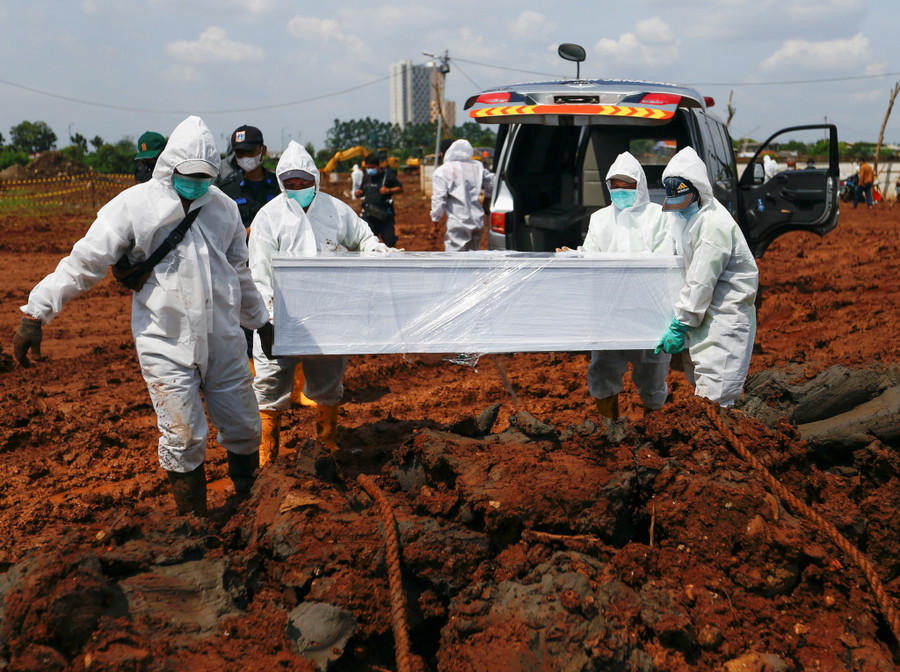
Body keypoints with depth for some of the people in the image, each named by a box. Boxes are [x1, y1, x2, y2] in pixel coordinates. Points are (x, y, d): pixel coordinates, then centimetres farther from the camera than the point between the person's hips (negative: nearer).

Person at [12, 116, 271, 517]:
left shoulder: (222, 206, 8)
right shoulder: (134, 205, -6)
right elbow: (84, 263, -6)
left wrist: (260, 320, 30)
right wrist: (35, 313, -11)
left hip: (224, 342, 4)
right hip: (166, 345, -4)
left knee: (244, 431, 9)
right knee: (183, 438, -4)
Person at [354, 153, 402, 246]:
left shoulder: (388, 175, -3)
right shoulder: (366, 176, 11)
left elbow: (400, 188, -1)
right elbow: (362, 191, 22)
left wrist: (389, 190, -19)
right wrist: (358, 193, -2)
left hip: (384, 214, -4)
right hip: (368, 214, 4)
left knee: (389, 241, -2)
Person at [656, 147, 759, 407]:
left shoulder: (715, 224, -20)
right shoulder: (684, 217, 10)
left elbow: (701, 282, -23)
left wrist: (679, 325, -20)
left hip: (726, 315, -10)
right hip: (704, 314, 10)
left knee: (713, 398, -12)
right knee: (697, 380, 17)